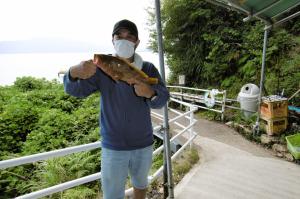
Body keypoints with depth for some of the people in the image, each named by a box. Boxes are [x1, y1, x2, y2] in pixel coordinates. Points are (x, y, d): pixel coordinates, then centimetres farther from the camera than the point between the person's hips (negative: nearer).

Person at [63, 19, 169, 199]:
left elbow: (163, 99, -11)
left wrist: (150, 92, -34)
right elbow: (76, 90, -14)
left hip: (144, 145, 2)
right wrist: (74, 73, -38)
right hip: (113, 147, -2)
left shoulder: (148, 69, -6)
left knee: (141, 183, 27)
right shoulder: (102, 68, -8)